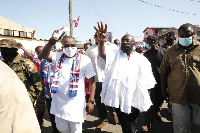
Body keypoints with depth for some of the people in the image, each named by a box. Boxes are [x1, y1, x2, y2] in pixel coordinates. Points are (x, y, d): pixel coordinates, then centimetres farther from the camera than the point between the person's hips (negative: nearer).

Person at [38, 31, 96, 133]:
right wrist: (51, 42, -31)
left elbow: (92, 80, -7)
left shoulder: (84, 59, -8)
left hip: (76, 102, -3)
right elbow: (42, 56, -15)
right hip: (59, 100, 4)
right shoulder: (58, 57, 2)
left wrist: (91, 101, -9)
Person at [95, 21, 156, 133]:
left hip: (133, 101, -1)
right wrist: (101, 40, -40)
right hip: (118, 99, 1)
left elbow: (147, 83, 3)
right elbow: (103, 54, -21)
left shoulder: (142, 60, 1)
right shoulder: (115, 53, 2)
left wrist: (146, 100, -1)